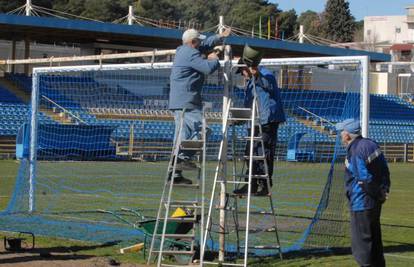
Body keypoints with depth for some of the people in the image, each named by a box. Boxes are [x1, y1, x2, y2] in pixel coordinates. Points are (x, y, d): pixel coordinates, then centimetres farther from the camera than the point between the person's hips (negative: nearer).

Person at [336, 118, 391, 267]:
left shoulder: (354, 152, -20)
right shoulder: (371, 144, 7)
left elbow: (365, 180, -22)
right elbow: (384, 169, 10)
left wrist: (378, 194, -10)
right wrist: (384, 190, 7)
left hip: (361, 204, -9)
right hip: (376, 203, 9)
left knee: (361, 245, -1)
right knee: (375, 241, 20)